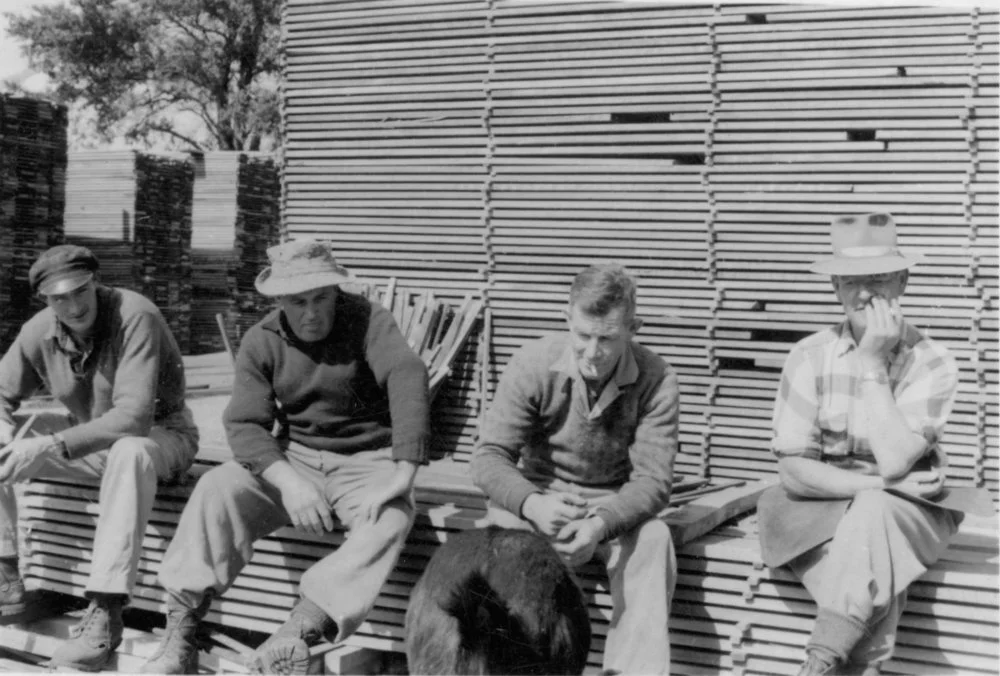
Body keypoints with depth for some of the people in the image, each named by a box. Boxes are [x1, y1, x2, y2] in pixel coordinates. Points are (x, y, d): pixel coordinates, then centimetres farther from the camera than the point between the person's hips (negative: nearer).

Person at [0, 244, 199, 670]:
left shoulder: (134, 316, -26)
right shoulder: (38, 332, -7)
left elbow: (134, 416, -34)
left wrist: (52, 447, -39)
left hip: (158, 436, -6)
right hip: (89, 440, 6)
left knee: (128, 452, -41)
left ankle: (106, 614, -40)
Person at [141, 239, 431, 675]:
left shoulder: (366, 320, -10)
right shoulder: (261, 341, -1)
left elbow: (407, 377, -28)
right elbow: (244, 424, -10)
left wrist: (403, 474, -41)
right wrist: (288, 480, -31)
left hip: (366, 462, -2)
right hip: (293, 459, 3)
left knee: (390, 517, -34)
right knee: (216, 489, -23)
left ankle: (299, 630, -43)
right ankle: (179, 634, -21)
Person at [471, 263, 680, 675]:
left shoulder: (656, 381, -13)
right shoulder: (533, 364, -13)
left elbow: (652, 480, -17)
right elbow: (489, 457, -15)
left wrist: (601, 523, -38)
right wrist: (530, 503, -36)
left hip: (615, 507, 0)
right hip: (541, 498, 0)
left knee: (652, 538, -30)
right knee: (498, 530, -31)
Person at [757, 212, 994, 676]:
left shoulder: (933, 365, -6)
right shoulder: (810, 358, -4)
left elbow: (894, 462, -20)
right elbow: (794, 472, -7)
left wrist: (874, 363, -19)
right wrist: (886, 484, -17)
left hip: (904, 515, 0)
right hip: (822, 511, 1)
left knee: (875, 512, -34)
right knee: (879, 564, -31)